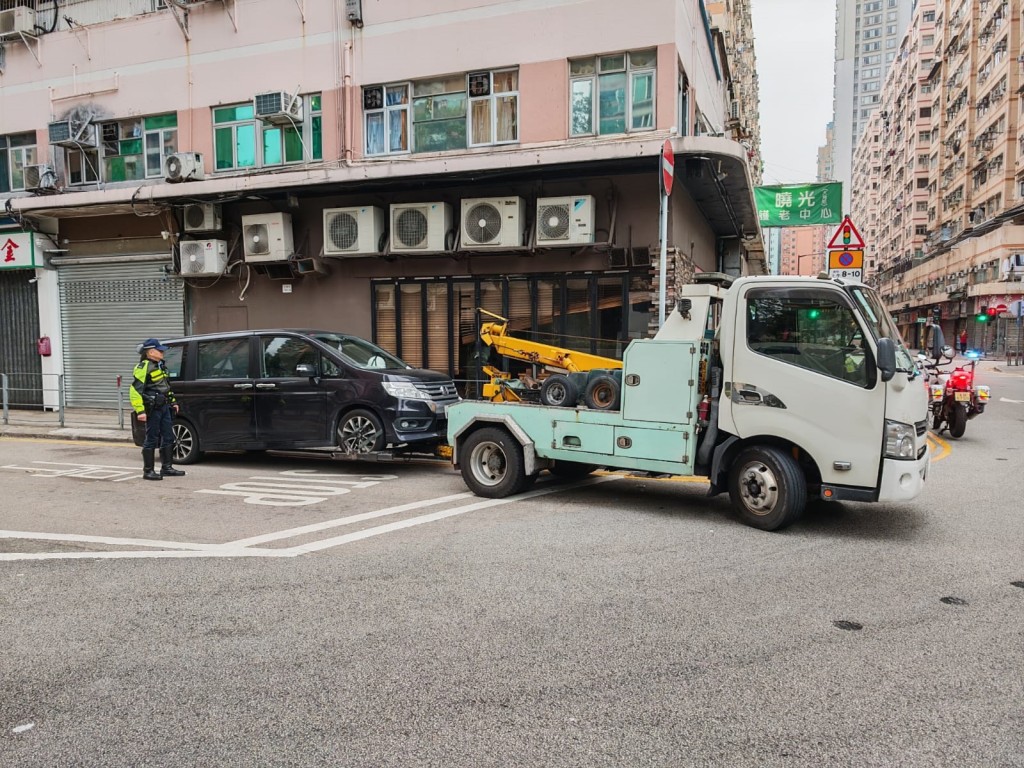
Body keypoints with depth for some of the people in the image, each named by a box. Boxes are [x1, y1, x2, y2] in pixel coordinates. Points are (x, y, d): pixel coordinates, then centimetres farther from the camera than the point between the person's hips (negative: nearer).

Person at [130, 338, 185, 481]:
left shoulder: (160, 366, 17)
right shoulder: (143, 367, -12)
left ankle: (166, 468, 20)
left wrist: (173, 402, 24)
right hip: (152, 409, -9)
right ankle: (148, 471, 7)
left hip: (164, 407, 9)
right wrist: (140, 410, -23)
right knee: (152, 440, -3)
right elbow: (135, 390, -17)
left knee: (168, 437, 11)